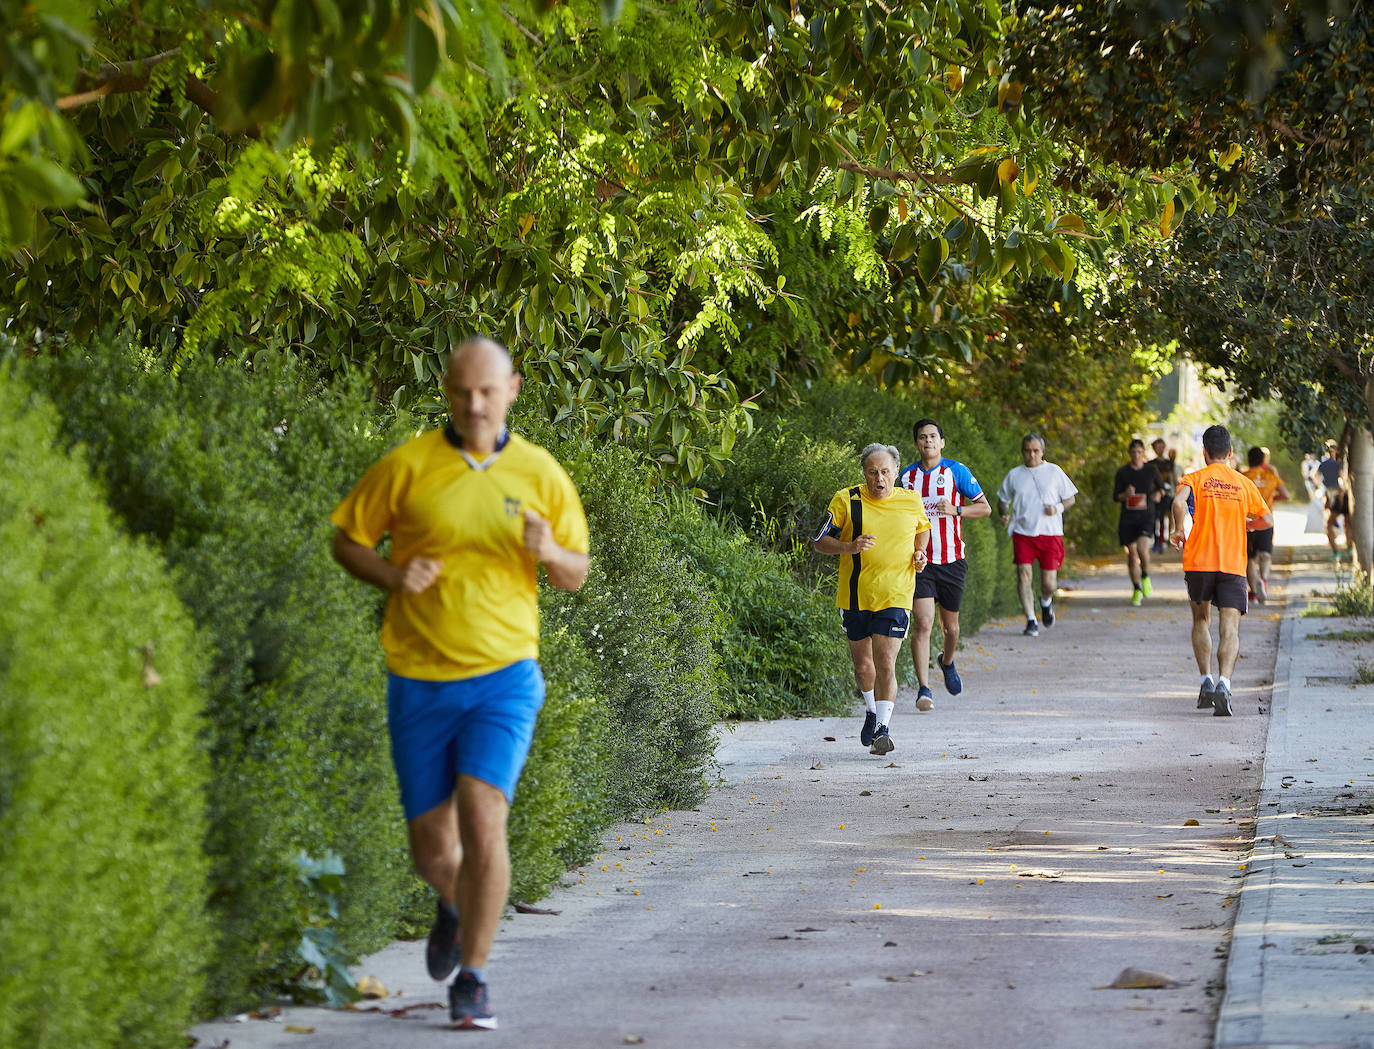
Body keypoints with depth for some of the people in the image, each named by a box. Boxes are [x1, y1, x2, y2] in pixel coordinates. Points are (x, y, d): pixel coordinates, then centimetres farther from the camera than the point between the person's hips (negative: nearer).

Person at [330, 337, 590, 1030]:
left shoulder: (540, 472, 2)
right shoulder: (407, 466, -3)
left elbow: (576, 575, 10)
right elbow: (346, 539, 5)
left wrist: (548, 551, -13)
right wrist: (394, 576, -14)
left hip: (504, 675, -1)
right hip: (419, 682, 1)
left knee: (483, 819, -19)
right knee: (431, 847, 8)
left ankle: (472, 980, -6)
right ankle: (455, 906, 45)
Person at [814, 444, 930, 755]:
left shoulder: (911, 501, 2)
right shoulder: (846, 501, -4)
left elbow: (923, 528, 24)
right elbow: (820, 541, -1)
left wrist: (920, 552, 5)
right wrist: (850, 547, -19)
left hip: (894, 597, -1)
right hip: (855, 595, 1)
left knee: (885, 663, -14)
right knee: (862, 665, 12)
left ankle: (882, 728, -10)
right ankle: (872, 711, 39)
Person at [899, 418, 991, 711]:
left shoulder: (956, 470, 0)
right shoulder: (907, 475, 7)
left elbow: (985, 508, 2)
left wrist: (955, 510, -14)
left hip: (951, 560, 0)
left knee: (950, 626, 12)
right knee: (922, 623, -15)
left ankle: (947, 662, 44)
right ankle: (924, 689, -15)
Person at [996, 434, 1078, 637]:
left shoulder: (1054, 472, 5)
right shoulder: (1014, 475, 9)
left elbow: (1071, 498, 11)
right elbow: (1003, 499, 19)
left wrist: (1058, 508, -10)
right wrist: (1004, 514, -3)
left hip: (1050, 532, -1)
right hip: (1023, 532, 1)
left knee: (1049, 583, -1)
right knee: (1023, 574, -14)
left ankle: (1046, 603, 35)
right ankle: (1031, 622, -7)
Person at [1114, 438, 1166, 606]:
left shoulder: (1151, 470, 3)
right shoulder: (1122, 472, 2)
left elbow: (1161, 487, 18)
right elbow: (1115, 496, 2)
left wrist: (1159, 493, -4)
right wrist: (1125, 495, -19)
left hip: (1146, 517, -1)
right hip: (1128, 518, 1)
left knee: (1142, 548, -24)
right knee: (1131, 554, 4)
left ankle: (1145, 577, 3)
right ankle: (1136, 589, 20)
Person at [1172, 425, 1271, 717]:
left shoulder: (1195, 479, 2)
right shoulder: (1244, 483, 9)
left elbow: (1179, 501, -20)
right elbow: (1267, 520, 13)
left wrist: (1179, 530, -5)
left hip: (1199, 561, 0)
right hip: (1234, 564, 0)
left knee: (1201, 619, 20)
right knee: (1229, 628, -6)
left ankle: (1206, 682, 14)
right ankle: (1223, 683, -26)